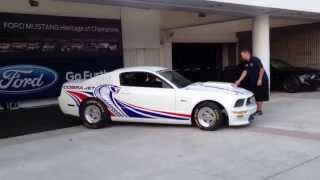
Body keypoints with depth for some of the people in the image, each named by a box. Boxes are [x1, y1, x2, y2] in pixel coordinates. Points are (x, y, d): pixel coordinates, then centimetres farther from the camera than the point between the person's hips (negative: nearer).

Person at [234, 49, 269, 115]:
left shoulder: (255, 60, -16)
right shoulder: (246, 63, 4)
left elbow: (261, 69, -17)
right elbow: (245, 72, -1)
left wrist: (259, 80, -19)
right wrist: (239, 81, -10)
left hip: (261, 81, -7)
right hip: (252, 82, 7)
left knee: (260, 96, 1)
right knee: (256, 96, 10)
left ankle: (259, 110, 9)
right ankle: (257, 109, 18)